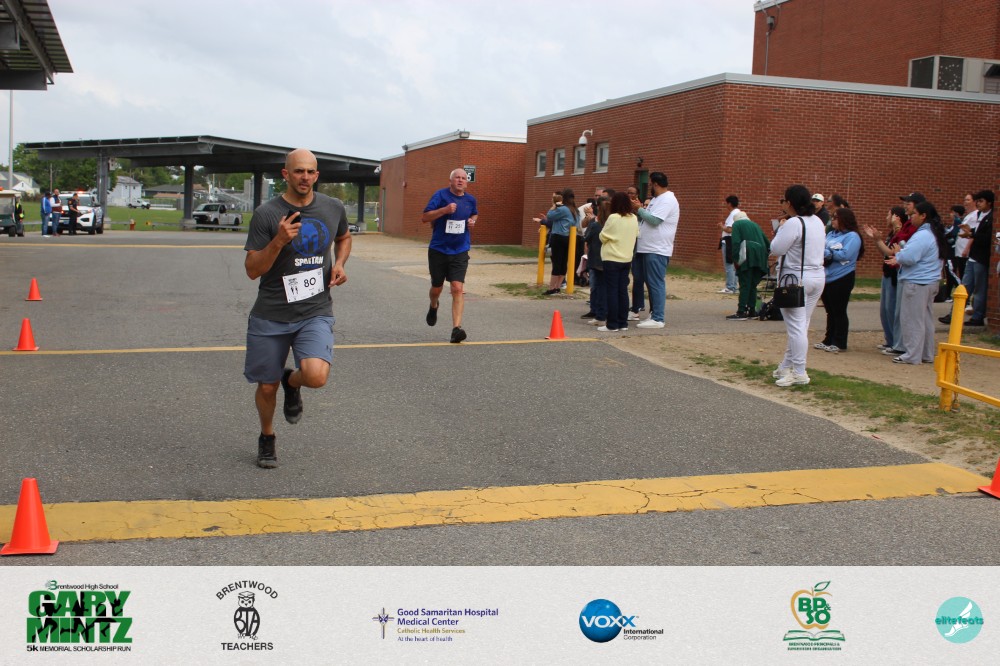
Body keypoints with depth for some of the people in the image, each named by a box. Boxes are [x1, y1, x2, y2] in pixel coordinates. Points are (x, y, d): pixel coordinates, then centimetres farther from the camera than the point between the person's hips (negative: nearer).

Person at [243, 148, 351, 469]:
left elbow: (343, 238, 25)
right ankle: (267, 438, 40)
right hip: (271, 314, -1)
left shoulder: (333, 208, 2)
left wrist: (340, 263, 4)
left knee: (316, 376, -24)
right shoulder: (266, 214, -8)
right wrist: (278, 242, -24)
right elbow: (252, 270, -8)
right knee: (266, 386, 9)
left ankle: (291, 382, 14)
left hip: (315, 313, 1)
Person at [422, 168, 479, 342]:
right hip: (438, 250, -1)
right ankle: (433, 307, 50)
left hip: (460, 251, 1)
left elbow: (475, 214, 28)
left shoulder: (470, 200, 7)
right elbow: (425, 217, -12)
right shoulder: (440, 195, -7)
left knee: (458, 288, -14)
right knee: (437, 287, 14)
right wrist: (444, 210, -25)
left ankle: (456, 328, -18)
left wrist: (473, 221, 5)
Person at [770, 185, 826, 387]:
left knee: (796, 326, -5)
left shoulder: (793, 223, -17)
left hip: (796, 278, -9)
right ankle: (787, 366, 23)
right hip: (817, 276, 9)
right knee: (802, 326, 13)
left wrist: (780, 229, 1)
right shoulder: (818, 221, 10)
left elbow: (776, 249, -16)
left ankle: (799, 373, -4)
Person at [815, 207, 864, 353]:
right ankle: (829, 341, 23)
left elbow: (845, 255, -22)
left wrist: (826, 252, -14)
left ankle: (840, 343, 8)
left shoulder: (852, 236, -10)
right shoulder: (831, 234, 13)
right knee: (830, 312, 15)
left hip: (842, 279, -7)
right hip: (827, 278, 7)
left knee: (839, 312, 0)